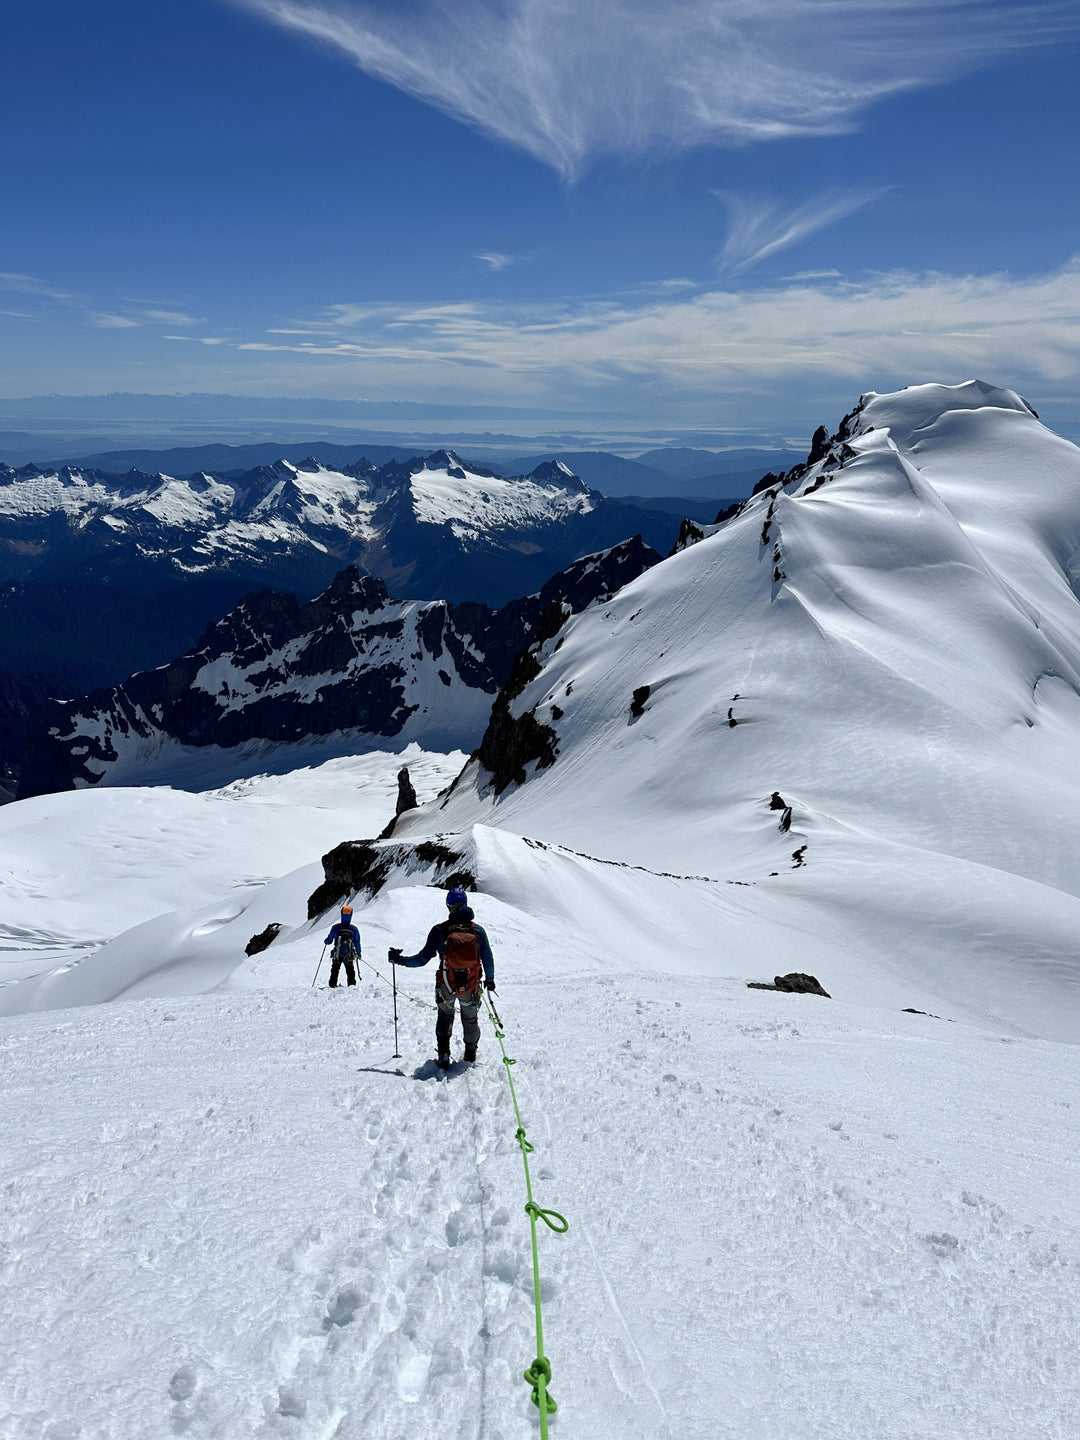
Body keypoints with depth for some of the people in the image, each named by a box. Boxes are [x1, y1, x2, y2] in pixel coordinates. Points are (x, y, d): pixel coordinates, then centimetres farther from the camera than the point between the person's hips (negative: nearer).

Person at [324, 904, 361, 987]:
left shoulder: (335, 928, -14)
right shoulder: (354, 929, -11)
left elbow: (329, 941, -5)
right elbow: (357, 943, -3)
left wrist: (325, 941, 19)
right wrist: (358, 953, 13)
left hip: (337, 955, 0)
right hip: (349, 956, 0)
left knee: (335, 971, 20)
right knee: (350, 972, 18)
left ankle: (332, 986, 19)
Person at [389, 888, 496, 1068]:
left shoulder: (439, 931, -14)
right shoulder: (478, 930, -9)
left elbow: (423, 958, -10)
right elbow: (488, 959, -1)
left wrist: (399, 959, 3)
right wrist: (490, 979, 17)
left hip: (446, 986, -1)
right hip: (471, 987, 1)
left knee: (445, 1016, 26)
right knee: (470, 1019, 26)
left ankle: (443, 1055, 16)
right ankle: (471, 1054, 39)